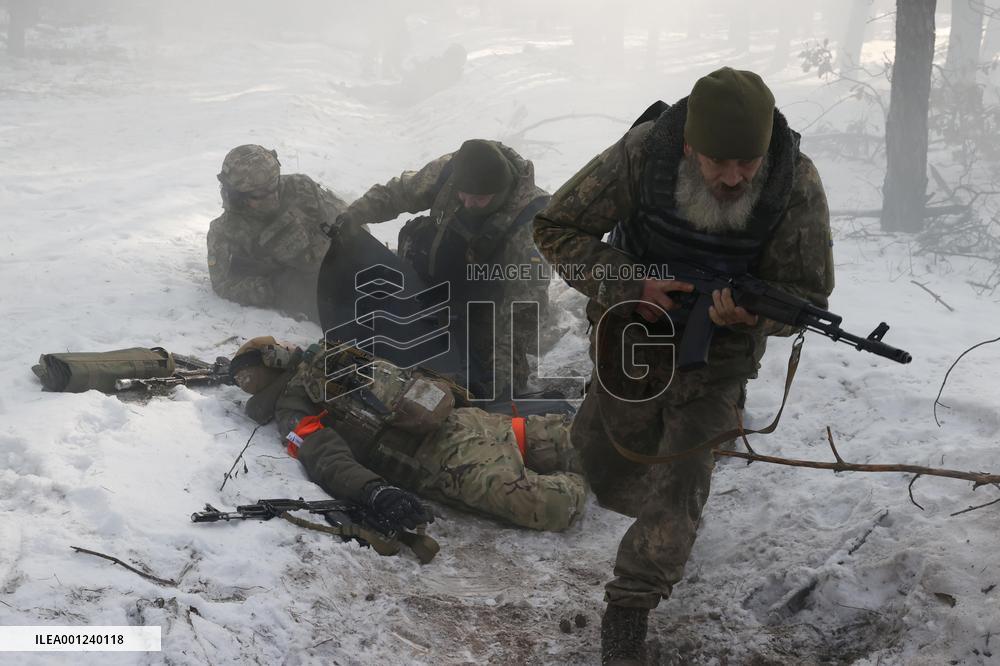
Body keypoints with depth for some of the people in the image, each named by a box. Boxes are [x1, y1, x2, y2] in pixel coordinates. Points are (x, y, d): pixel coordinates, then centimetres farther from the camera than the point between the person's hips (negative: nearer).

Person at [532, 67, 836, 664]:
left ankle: (631, 612, 12)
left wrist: (753, 313, -38)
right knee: (612, 477, 17)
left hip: (717, 358, -1)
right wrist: (632, 287, -30)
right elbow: (557, 229, -17)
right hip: (630, 339, 1)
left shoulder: (797, 184, -25)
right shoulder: (643, 152, -28)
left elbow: (808, 295, -15)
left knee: (679, 497, -9)